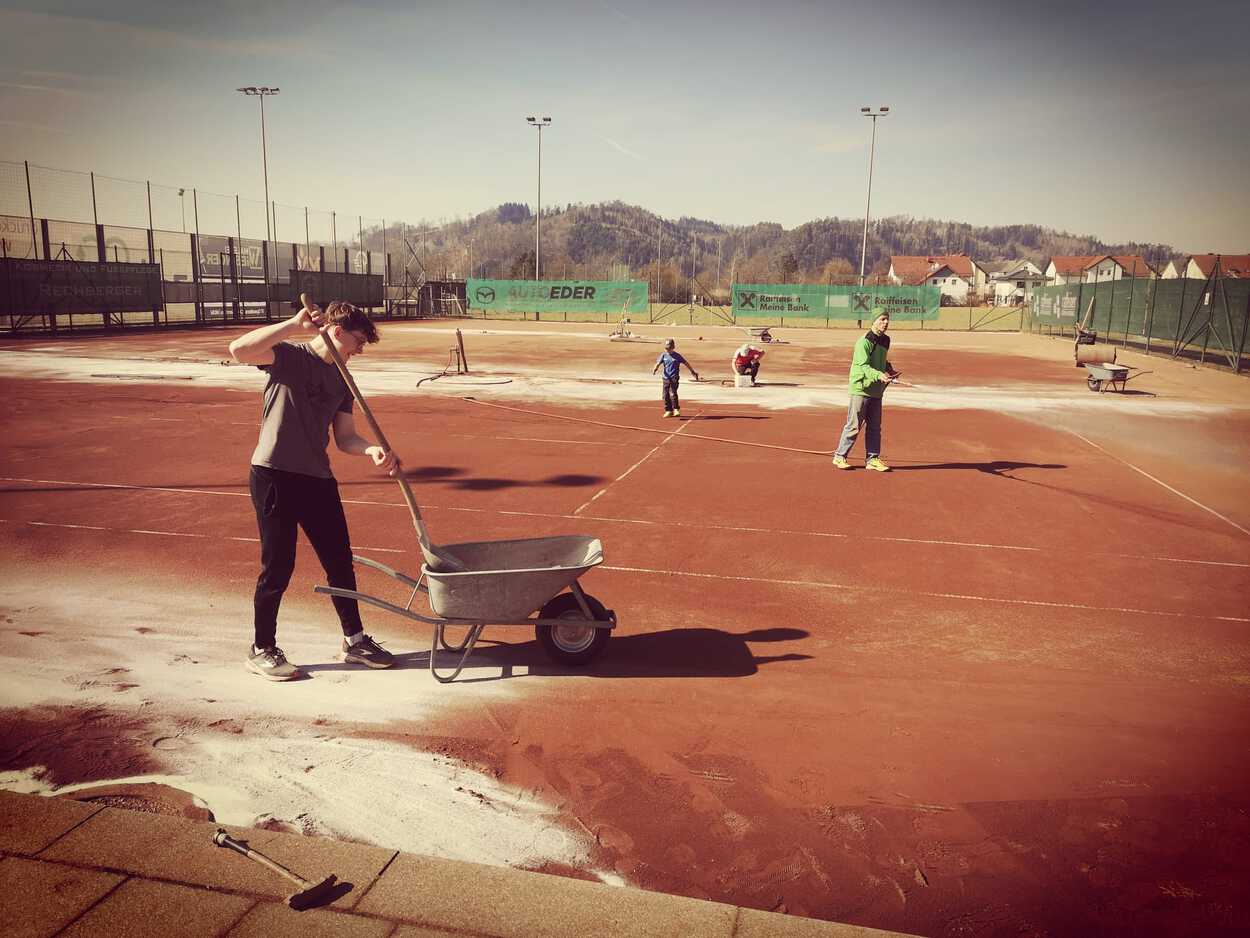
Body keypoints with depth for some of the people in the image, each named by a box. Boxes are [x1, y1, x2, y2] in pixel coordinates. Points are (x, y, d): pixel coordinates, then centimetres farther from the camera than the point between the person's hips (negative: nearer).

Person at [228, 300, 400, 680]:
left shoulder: (342, 380, 13)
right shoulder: (289, 356, -6)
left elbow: (345, 437, 9)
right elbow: (238, 350, -26)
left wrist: (373, 450, -11)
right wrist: (294, 325, -29)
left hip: (318, 479, 7)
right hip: (274, 475, -7)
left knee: (340, 560, 11)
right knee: (278, 566, 0)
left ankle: (354, 640, 26)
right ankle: (261, 650, 19)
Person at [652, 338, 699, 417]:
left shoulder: (677, 356, -1)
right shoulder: (663, 355, 6)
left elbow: (686, 363, 5)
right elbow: (658, 363, -3)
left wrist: (693, 371, 8)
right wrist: (655, 369, -25)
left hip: (674, 378, -4)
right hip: (666, 377, 4)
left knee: (673, 393, -16)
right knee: (665, 395, 3)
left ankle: (676, 409, -5)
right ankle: (668, 411, 16)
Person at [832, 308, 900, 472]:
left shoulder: (885, 341, 12)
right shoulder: (864, 342, -14)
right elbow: (863, 366, -23)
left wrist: (889, 369, 7)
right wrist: (879, 375, -37)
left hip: (876, 391, 8)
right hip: (861, 388, -8)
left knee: (875, 427, 9)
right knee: (854, 426, -3)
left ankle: (872, 459, 17)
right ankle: (839, 457, 8)